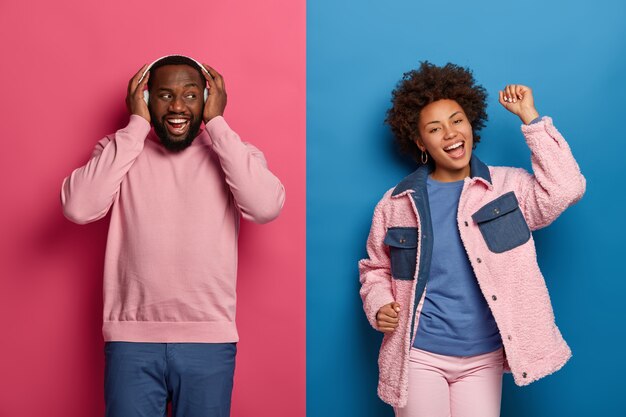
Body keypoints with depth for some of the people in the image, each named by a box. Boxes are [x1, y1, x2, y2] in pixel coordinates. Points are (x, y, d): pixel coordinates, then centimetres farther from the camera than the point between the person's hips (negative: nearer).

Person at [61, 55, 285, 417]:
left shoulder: (234, 152, 1)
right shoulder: (121, 149, 3)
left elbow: (267, 207, -18)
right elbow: (78, 208, -14)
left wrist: (217, 123, -11)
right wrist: (137, 125, -9)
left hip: (209, 339, 0)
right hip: (131, 338, 0)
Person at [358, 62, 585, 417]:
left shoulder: (509, 186, 0)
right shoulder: (397, 202, 0)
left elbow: (567, 189, -16)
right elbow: (375, 269, 12)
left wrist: (530, 118, -13)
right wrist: (379, 305, -9)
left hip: (484, 358, 1)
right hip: (419, 356, 0)